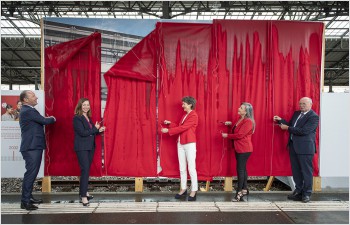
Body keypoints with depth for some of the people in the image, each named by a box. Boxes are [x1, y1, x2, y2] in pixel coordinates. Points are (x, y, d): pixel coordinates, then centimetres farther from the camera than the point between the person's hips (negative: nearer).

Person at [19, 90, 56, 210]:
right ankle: (25, 201, 2)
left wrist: (48, 119, 2)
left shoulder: (27, 110, 17)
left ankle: (28, 197, 28)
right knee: (30, 173, -6)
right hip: (31, 148, -11)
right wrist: (53, 119, 1)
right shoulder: (28, 111, -17)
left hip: (33, 147, 11)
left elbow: (41, 120, 18)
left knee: (32, 173, 17)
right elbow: (45, 121, -17)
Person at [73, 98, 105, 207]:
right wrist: (95, 128, -10)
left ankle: (83, 192, 24)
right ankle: (83, 197, -8)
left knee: (86, 170, 12)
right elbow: (82, 132, -19)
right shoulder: (77, 118, -9)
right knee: (85, 170, -11)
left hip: (90, 147, 7)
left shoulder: (88, 117, 14)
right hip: (82, 148, -7)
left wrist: (98, 130, 0)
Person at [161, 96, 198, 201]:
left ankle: (194, 191, 5)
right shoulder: (184, 115, 15)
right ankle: (183, 189, 19)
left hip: (189, 144, -8)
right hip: (180, 144, 8)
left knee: (191, 168, -3)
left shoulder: (193, 116, -11)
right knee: (182, 168, 10)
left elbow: (183, 128, -17)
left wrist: (168, 130, -15)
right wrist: (170, 123, 10)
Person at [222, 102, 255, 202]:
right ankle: (245, 189, 23)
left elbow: (240, 135, -21)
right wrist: (231, 124, 13)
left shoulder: (248, 122, -17)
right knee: (242, 168, 14)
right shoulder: (240, 119, 12)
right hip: (238, 148, 9)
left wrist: (227, 136, -12)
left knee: (240, 169, -7)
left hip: (244, 149, -9)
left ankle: (239, 192, -1)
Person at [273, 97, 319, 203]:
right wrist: (280, 120, 5)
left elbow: (303, 131, -21)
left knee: (306, 171, 2)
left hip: (305, 147, -8)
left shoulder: (313, 117, -12)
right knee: (296, 170, 14)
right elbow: (290, 125, 21)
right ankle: (298, 191, 26)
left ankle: (307, 193, 13)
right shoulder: (296, 113, 14)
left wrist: (287, 128, -16)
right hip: (293, 146, 8)